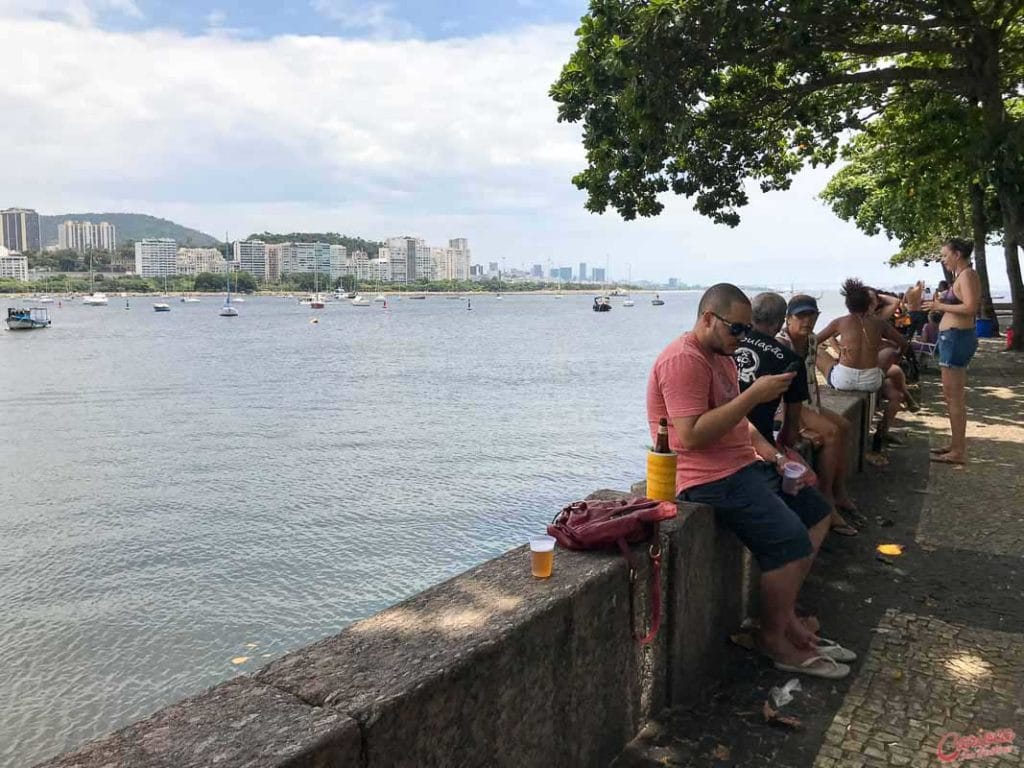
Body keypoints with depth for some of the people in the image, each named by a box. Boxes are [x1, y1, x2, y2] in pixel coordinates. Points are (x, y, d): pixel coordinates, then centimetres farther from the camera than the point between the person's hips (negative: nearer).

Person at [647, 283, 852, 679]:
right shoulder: (684, 360, -17)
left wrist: (766, 449, 7)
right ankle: (774, 638, 1)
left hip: (743, 464, 11)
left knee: (817, 512, 14)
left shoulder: (721, 356, 17)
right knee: (791, 541, -20)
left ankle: (784, 613, 16)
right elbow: (692, 435, -26)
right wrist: (754, 395, -23)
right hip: (709, 478, -11)